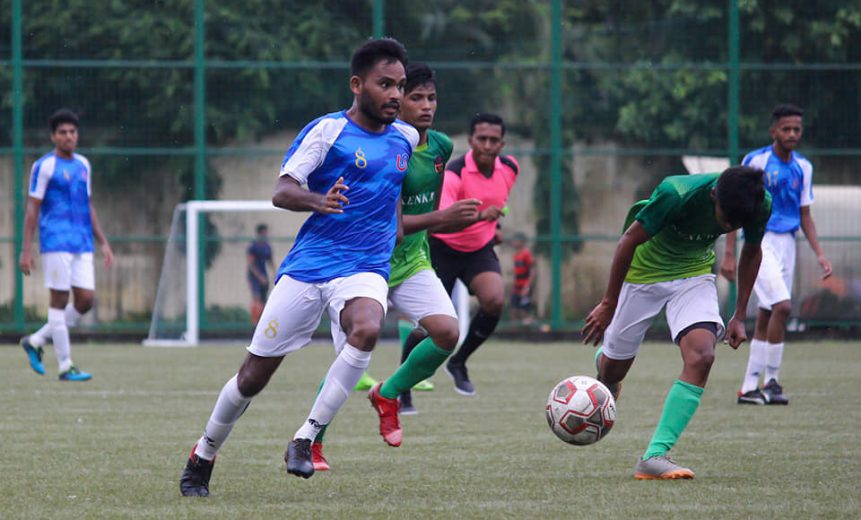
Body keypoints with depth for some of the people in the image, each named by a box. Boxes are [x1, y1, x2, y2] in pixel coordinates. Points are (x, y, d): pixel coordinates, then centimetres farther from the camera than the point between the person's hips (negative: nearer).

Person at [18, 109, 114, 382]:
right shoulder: (44, 166, -4)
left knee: (86, 299, 1)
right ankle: (65, 366, -1)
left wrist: (103, 243, 18)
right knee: (59, 300, -5)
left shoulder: (83, 165, 15)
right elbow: (32, 209, -6)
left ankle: (35, 341, 16)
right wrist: (26, 250, -11)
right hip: (56, 243, -7)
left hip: (83, 245, 7)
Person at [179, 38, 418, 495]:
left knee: (366, 329, -33)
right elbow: (281, 192, -14)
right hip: (307, 265, -2)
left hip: (365, 269, 3)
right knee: (254, 375, 2)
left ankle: (304, 441, -24)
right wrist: (317, 201, -33)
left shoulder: (405, 137, 11)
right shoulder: (327, 131, -5)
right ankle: (202, 459, 26)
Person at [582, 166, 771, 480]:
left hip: (694, 274, 3)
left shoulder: (760, 205, -22)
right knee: (613, 369, 8)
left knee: (701, 356, -23)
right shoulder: (677, 194, -36)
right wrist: (608, 304, -14)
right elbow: (630, 240, -21)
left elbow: (751, 252, 2)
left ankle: (654, 457, -23)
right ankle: (601, 362, 50)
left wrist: (740, 316, 3)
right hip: (644, 271, -3)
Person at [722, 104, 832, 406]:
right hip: (759, 241, -6)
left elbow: (805, 215, 16)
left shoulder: (803, 167, 10)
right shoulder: (756, 161, -8)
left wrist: (819, 254, 6)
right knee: (782, 305, -20)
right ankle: (771, 380, -13)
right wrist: (729, 254, -10)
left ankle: (749, 387, 12)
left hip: (787, 242, 6)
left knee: (766, 317, 7)